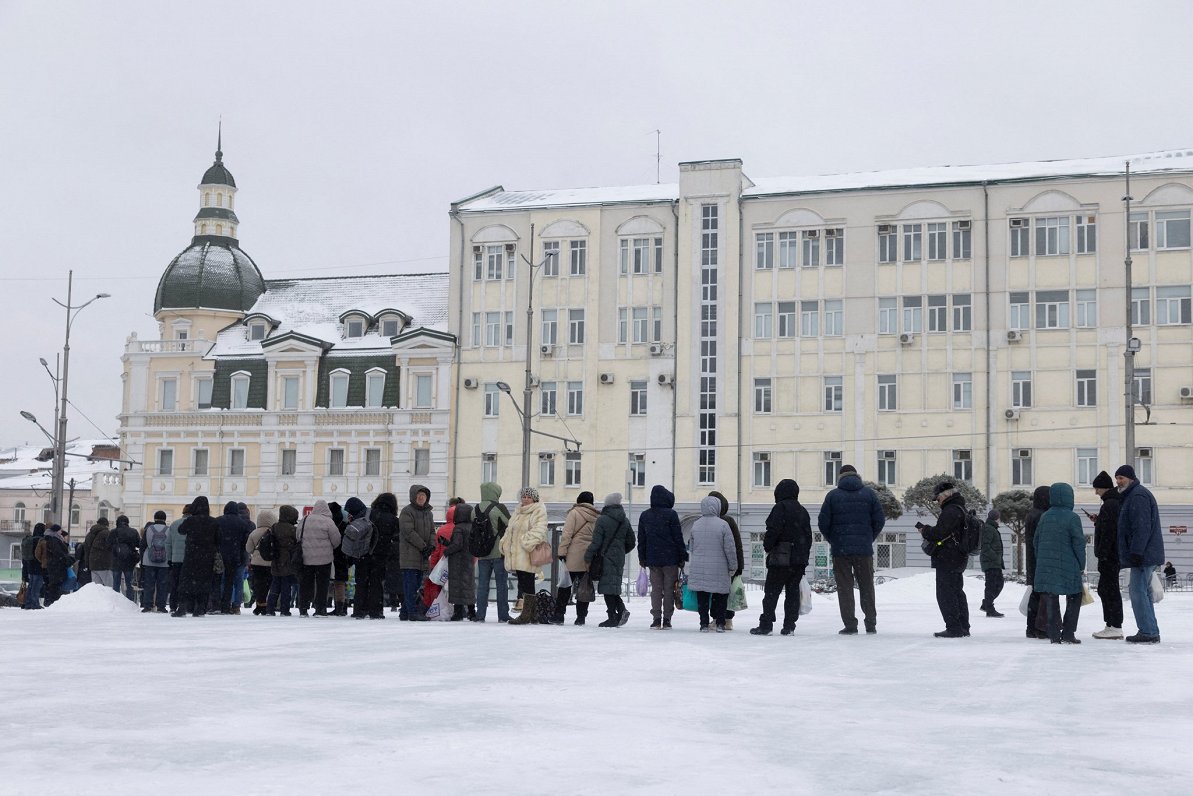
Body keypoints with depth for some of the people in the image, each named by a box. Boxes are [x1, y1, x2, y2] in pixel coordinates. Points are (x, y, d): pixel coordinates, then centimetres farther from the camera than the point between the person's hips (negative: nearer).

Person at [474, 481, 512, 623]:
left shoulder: (476, 509, 5)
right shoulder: (499, 508, -10)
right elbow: (510, 525, -7)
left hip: (482, 553, 4)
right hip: (499, 552, -4)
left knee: (482, 584, 8)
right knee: (501, 583, 2)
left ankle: (480, 615, 7)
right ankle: (503, 615, 3)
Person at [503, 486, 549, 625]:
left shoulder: (539, 512, -4)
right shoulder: (518, 512, 22)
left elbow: (539, 530, -17)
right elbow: (510, 530, 26)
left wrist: (528, 543, -27)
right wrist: (505, 543, 13)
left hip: (528, 555, -8)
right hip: (516, 555, 8)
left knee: (527, 584, -9)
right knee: (523, 584, 9)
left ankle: (526, 615, -8)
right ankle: (531, 615, 15)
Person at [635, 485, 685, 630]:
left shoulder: (644, 515, 5)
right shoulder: (671, 514, -8)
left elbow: (641, 539, 9)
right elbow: (678, 538, -6)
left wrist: (642, 558, 16)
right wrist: (682, 557, 0)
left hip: (652, 558, 3)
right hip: (670, 558, -3)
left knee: (656, 588, 8)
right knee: (669, 589, 3)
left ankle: (656, 619, 3)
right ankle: (667, 619, 3)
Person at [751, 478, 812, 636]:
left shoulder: (780, 507, -8)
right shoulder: (802, 511, 15)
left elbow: (773, 530, -16)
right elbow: (808, 536, 17)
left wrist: (767, 545, -1)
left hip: (781, 559, -7)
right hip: (800, 559, 7)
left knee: (772, 591, -3)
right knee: (793, 591, 8)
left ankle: (766, 625, -6)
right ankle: (789, 626, 7)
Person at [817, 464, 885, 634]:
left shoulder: (833, 495, 0)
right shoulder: (869, 494, 3)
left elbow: (823, 523, -2)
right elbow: (879, 520, 2)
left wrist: (832, 540, 13)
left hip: (840, 549, -1)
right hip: (864, 549, 1)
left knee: (845, 587, 3)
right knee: (867, 587, 11)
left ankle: (850, 625, 0)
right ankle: (871, 625, 15)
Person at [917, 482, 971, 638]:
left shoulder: (950, 511, -17)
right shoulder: (962, 511, 18)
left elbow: (939, 533, -23)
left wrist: (924, 530, -5)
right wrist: (928, 530, 12)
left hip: (947, 560, -11)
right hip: (959, 560, 11)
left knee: (945, 594, -7)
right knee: (957, 593, 16)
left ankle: (954, 628, -9)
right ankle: (963, 627, 22)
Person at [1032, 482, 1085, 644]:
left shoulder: (1044, 517, 6)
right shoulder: (1072, 518, -10)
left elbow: (1036, 541, 11)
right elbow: (1079, 543, -10)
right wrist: (1081, 565, 1)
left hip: (1046, 566, 5)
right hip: (1068, 567, -4)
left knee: (1051, 599, 9)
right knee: (1074, 598, 9)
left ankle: (1054, 634, 7)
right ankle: (1068, 633, 3)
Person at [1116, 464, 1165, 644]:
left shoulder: (1138, 495, -12)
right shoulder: (1132, 495, 21)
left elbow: (1142, 527, -21)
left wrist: (1136, 552, -24)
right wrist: (1135, 553, 23)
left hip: (1143, 555, -11)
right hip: (1144, 555, 11)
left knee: (1138, 592, -10)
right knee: (1142, 592, 13)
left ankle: (1148, 633, -10)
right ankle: (1151, 631, 17)